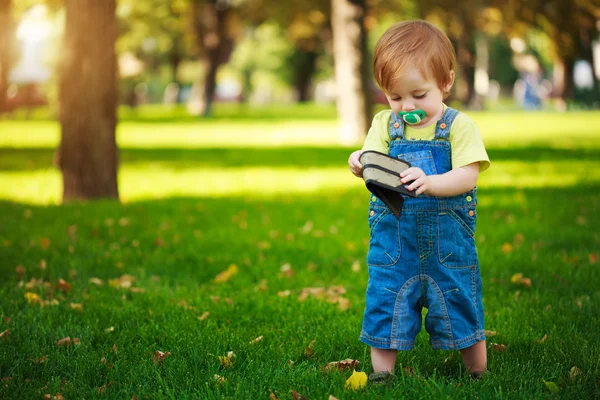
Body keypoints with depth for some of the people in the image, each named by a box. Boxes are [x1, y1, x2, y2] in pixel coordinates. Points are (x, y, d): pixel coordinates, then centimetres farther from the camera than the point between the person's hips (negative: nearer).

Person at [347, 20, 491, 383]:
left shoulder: (459, 126, -5)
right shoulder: (386, 124, 5)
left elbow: (468, 177, -16)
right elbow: (370, 158, -7)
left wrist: (429, 183, -33)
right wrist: (360, 163, -32)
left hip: (448, 241, -2)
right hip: (393, 240, 2)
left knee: (460, 305, 8)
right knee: (384, 304, 4)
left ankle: (479, 373, 25)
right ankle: (381, 374, 16)